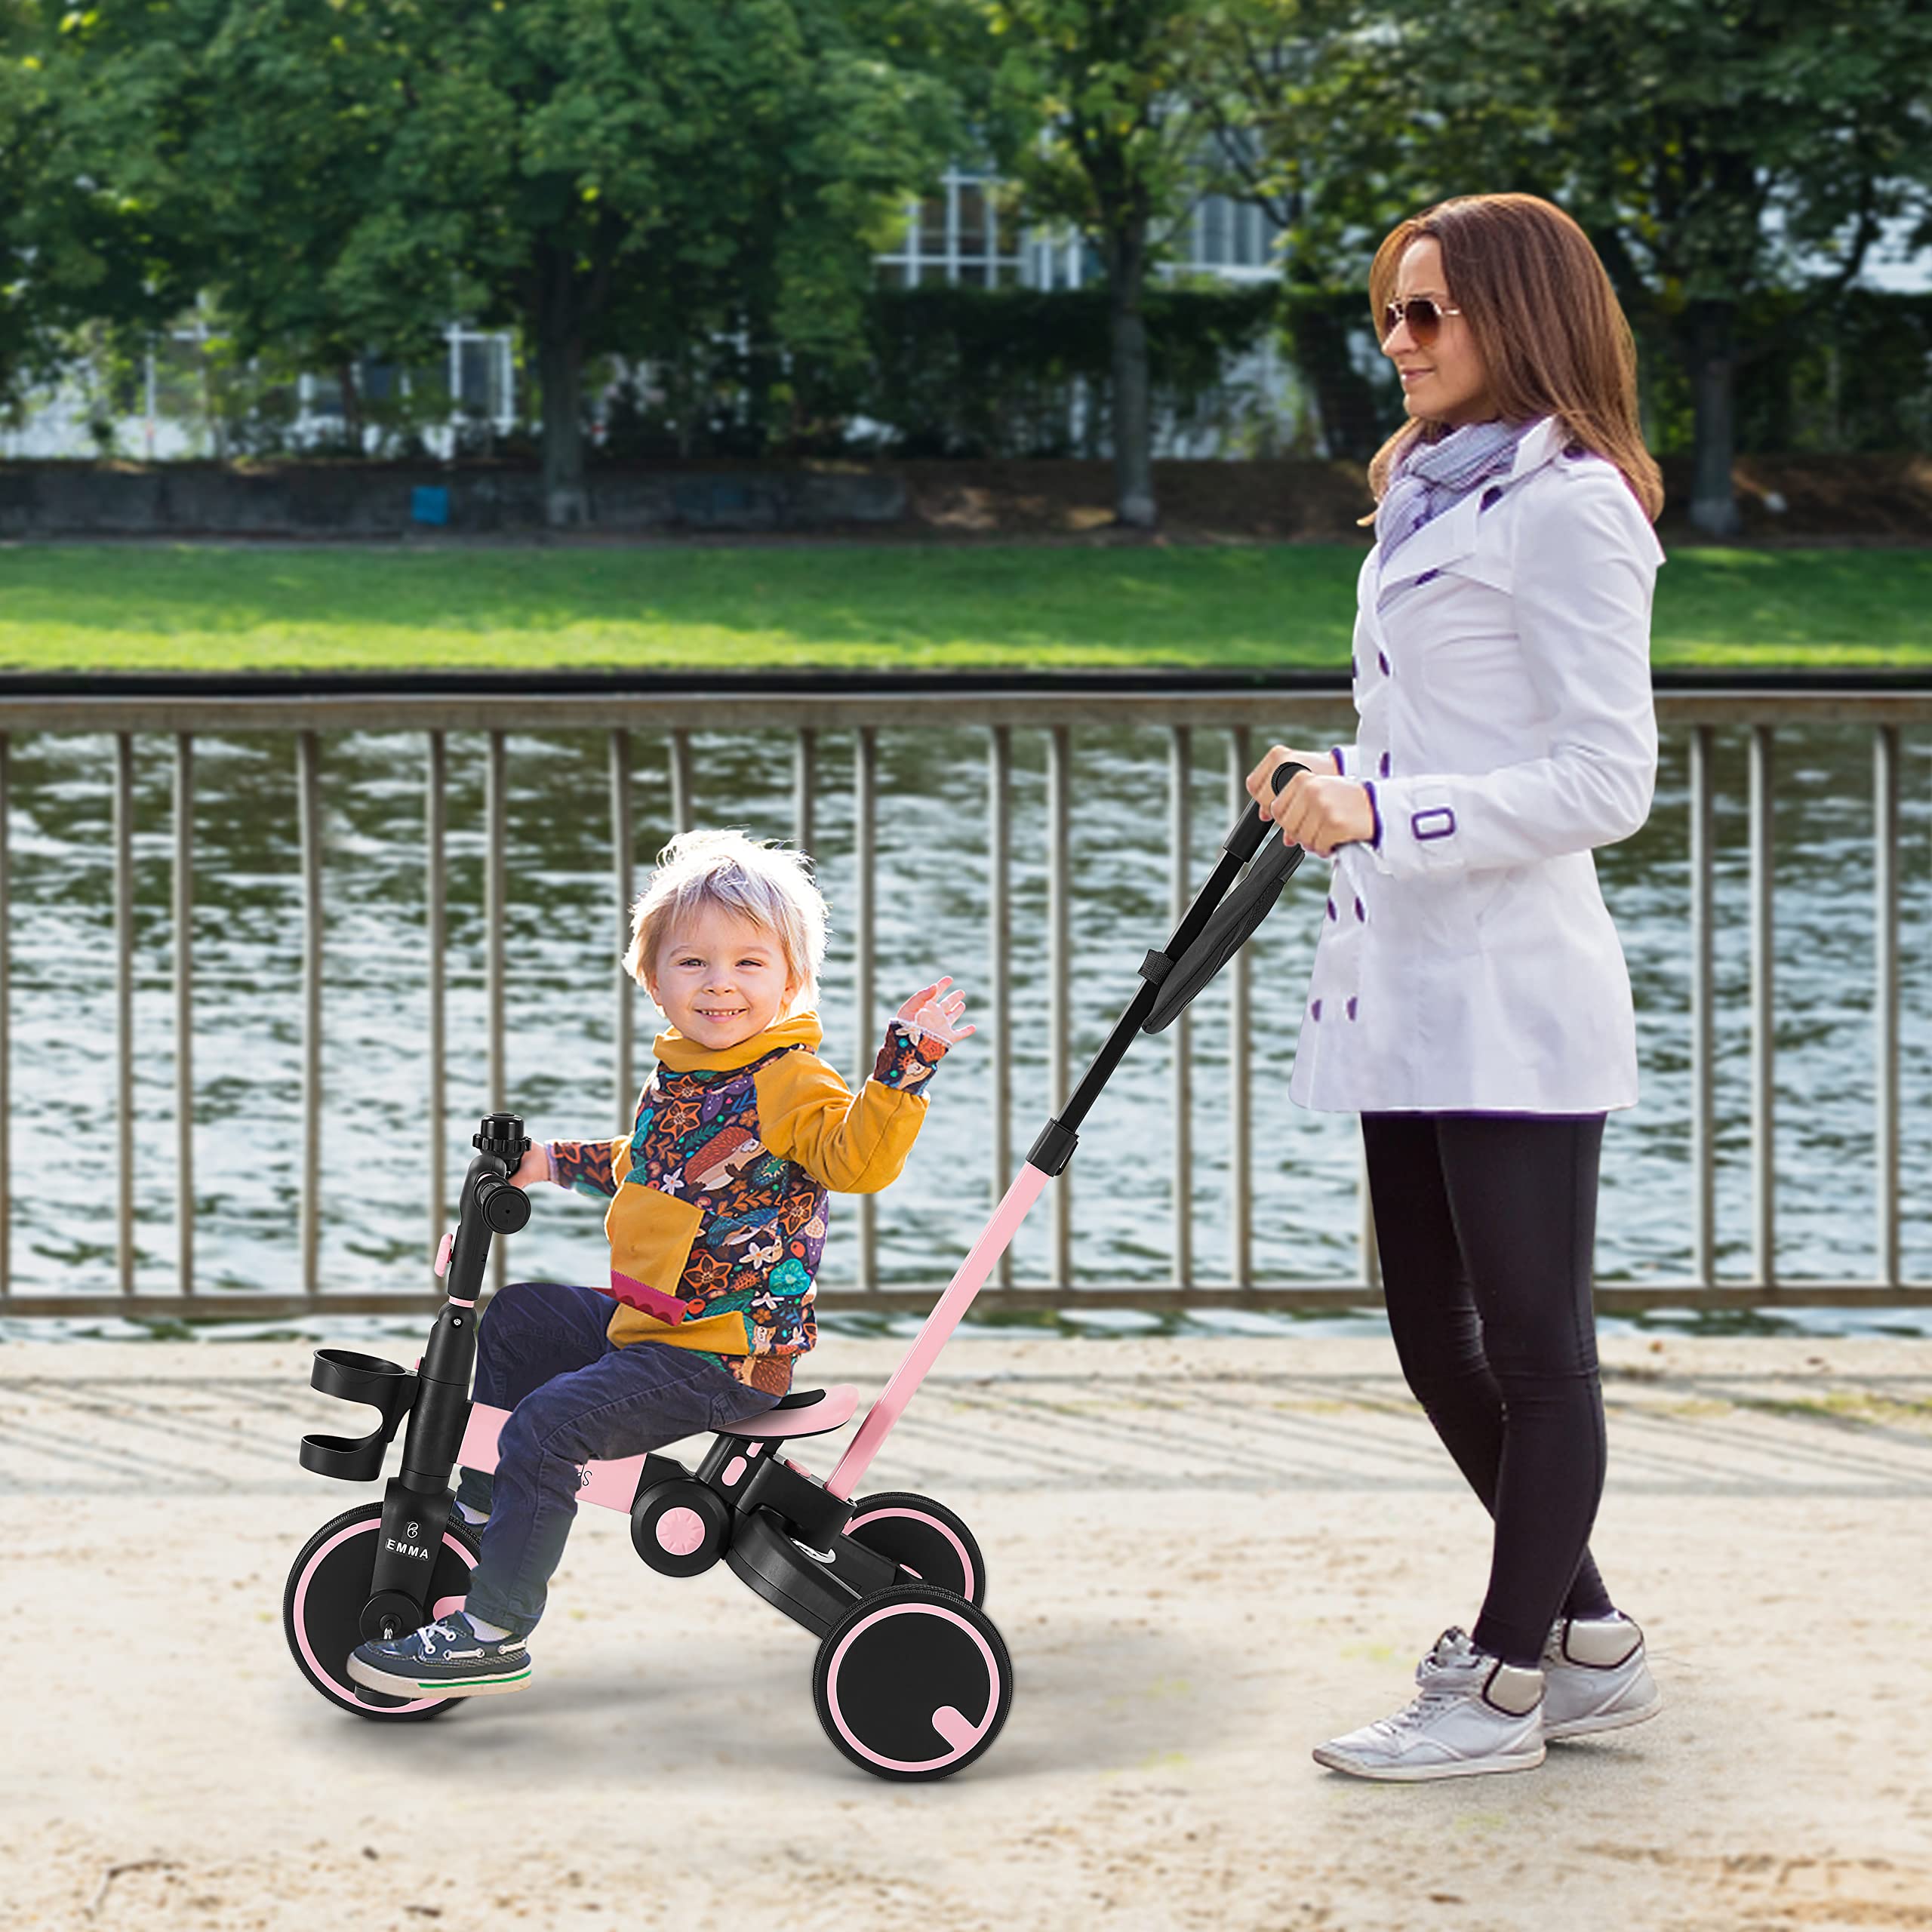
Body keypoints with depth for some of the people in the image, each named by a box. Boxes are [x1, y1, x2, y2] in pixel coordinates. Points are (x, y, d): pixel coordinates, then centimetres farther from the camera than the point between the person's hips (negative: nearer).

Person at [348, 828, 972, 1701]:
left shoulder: (789, 1083, -14)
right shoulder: (674, 1081, 12)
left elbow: (858, 1157, -31)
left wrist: (903, 1064, -41)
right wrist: (554, 1162, 31)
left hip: (727, 1354, -9)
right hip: (644, 1323, 9)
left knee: (549, 1423, -20)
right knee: (516, 1316, 23)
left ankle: (493, 1634, -14)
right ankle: (483, 1504, 32)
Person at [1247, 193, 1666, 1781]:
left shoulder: (1566, 506, -10)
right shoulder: (1434, 499, 18)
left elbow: (1607, 781, -16)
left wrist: (1385, 812, -22)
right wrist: (1335, 789, 8)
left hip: (1513, 994, -10)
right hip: (1407, 988, 10)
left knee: (1534, 1347, 0)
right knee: (1438, 1347, 13)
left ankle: (1502, 1683, 7)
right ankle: (1588, 1643, 25)